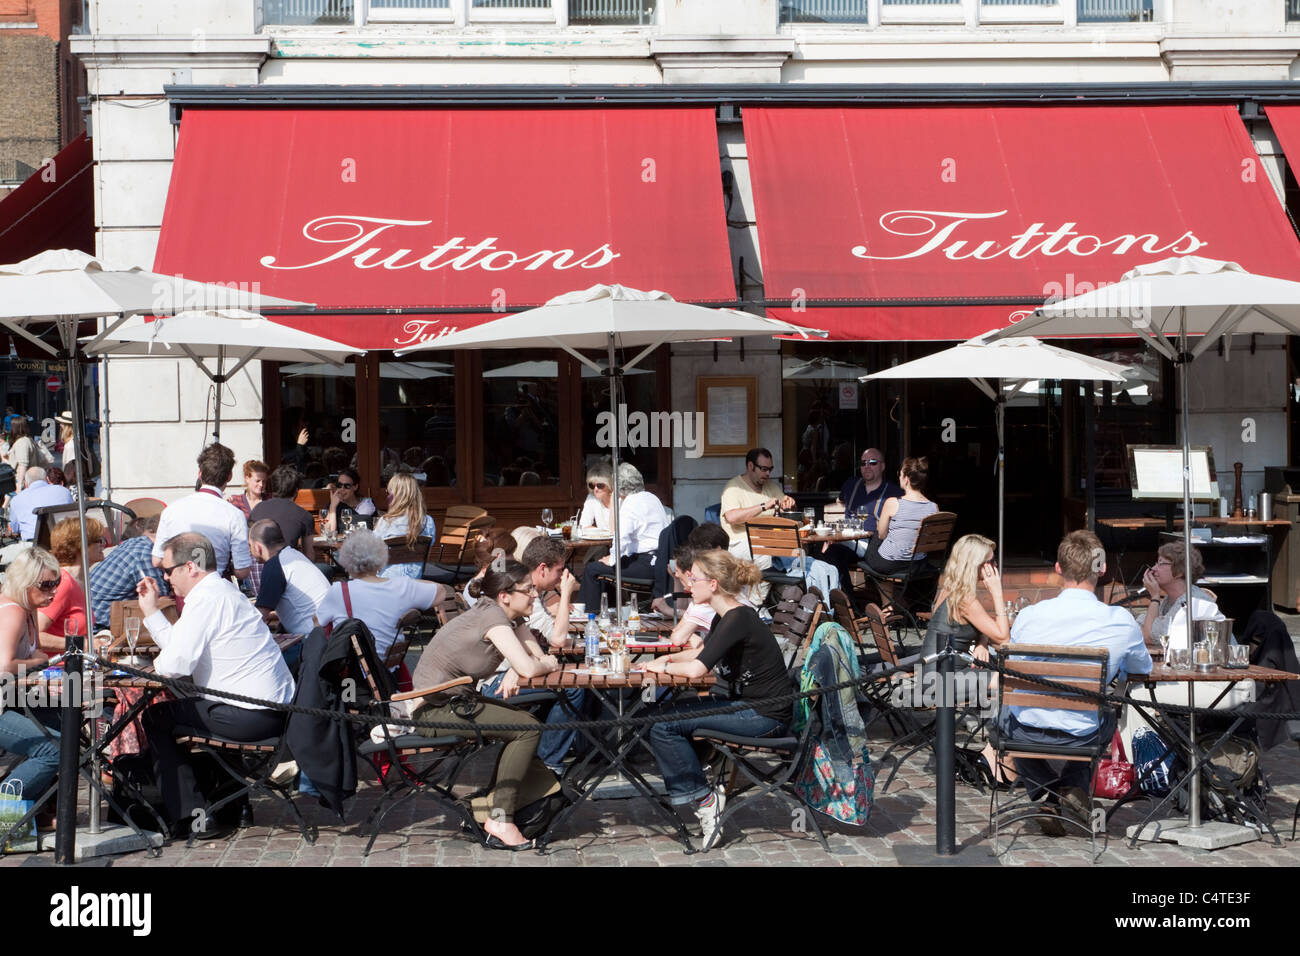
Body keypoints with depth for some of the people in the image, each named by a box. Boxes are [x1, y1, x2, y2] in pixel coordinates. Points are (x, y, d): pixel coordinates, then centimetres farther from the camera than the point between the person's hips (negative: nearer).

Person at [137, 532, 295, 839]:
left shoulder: (206, 599, -14)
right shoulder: (223, 590, 18)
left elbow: (177, 664, -18)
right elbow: (180, 646, 23)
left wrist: (156, 664, 3)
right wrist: (150, 610, 23)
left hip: (251, 717, -10)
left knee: (155, 719, 4)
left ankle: (191, 817, 3)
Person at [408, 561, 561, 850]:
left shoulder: (512, 617, 8)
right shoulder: (492, 617, -21)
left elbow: (538, 656, 6)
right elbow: (529, 668, -29)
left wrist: (514, 672, -14)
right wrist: (549, 665, -7)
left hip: (453, 700, 10)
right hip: (435, 709, -10)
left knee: (525, 720, 11)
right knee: (528, 729, -13)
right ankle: (500, 820, -11)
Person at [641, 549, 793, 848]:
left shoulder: (737, 620, -21)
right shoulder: (727, 615, 9)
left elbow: (696, 669, -28)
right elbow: (701, 652, 27)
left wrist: (663, 667, -9)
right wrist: (668, 658, 9)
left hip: (765, 717, -10)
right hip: (747, 706, 10)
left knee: (663, 726, -13)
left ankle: (704, 799, -2)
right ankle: (696, 788, 12)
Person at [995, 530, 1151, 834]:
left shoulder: (1029, 616, -15)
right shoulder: (1121, 622, -15)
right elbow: (1143, 669, 7)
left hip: (1025, 732, 0)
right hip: (1080, 737, 0)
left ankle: (1050, 794, 21)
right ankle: (1074, 787, 19)